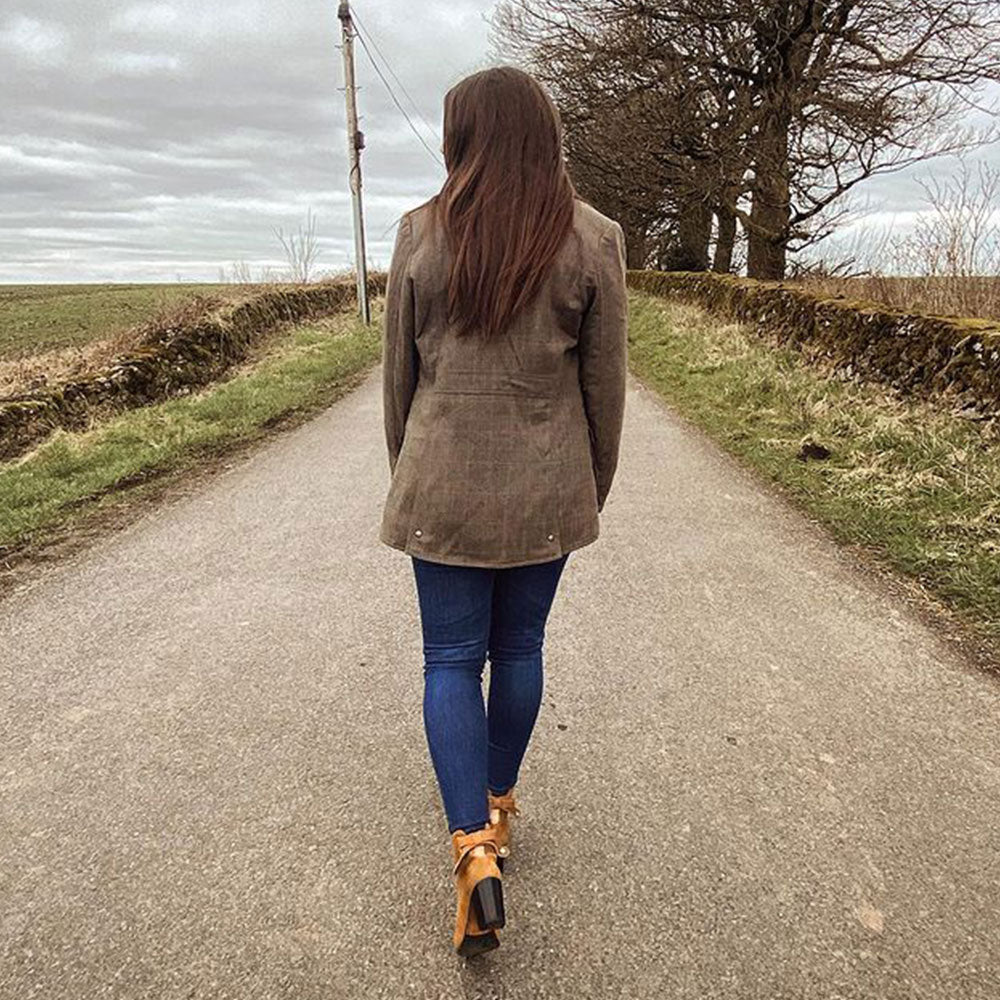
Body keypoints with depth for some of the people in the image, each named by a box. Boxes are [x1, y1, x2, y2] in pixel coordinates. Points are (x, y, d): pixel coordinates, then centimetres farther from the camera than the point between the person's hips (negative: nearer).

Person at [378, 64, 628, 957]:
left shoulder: (422, 233, -3)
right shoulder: (593, 238, -3)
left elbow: (399, 373, 3)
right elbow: (605, 384, 0)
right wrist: (595, 486, 12)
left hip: (445, 483, -1)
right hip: (547, 490, 2)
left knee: (453, 660, 10)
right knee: (519, 647, 17)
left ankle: (474, 848, 2)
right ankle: (498, 804, 37)